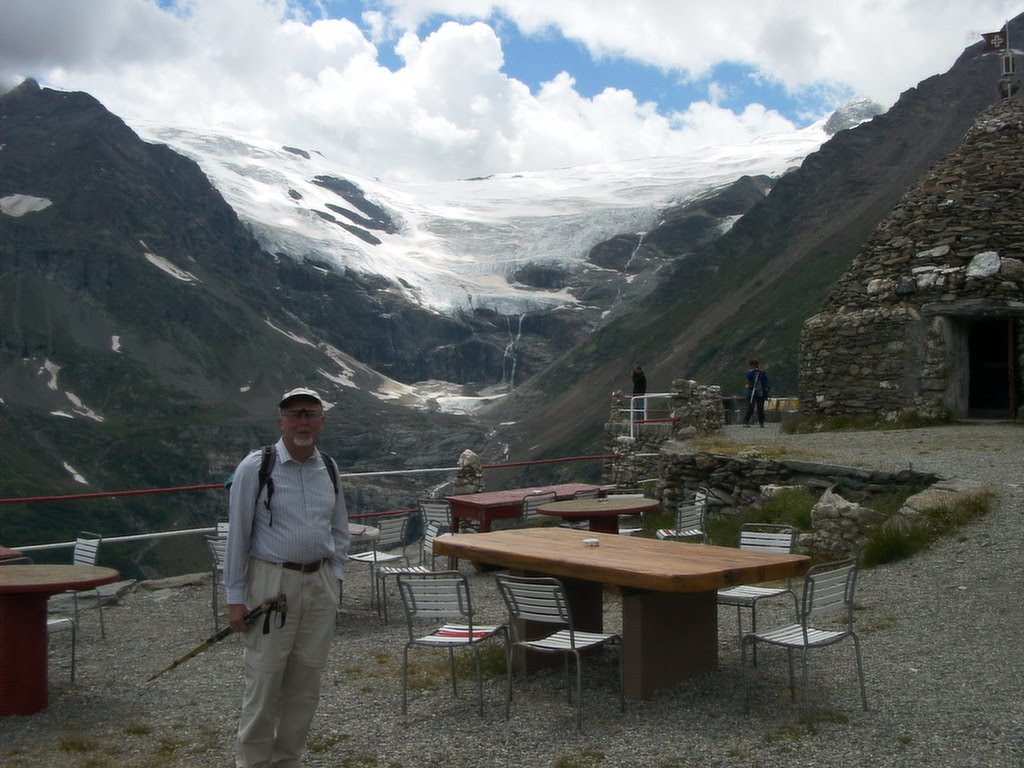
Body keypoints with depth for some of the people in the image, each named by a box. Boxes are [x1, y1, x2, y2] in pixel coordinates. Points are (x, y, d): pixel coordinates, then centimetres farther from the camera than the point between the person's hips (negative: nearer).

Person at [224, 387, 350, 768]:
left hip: (320, 583, 5)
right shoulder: (255, 468, -7)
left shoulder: (328, 468, 7)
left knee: (305, 682, 11)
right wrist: (235, 596, -7)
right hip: (273, 582, -5)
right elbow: (238, 533, -6)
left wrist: (335, 576, 8)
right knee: (264, 681, -1)